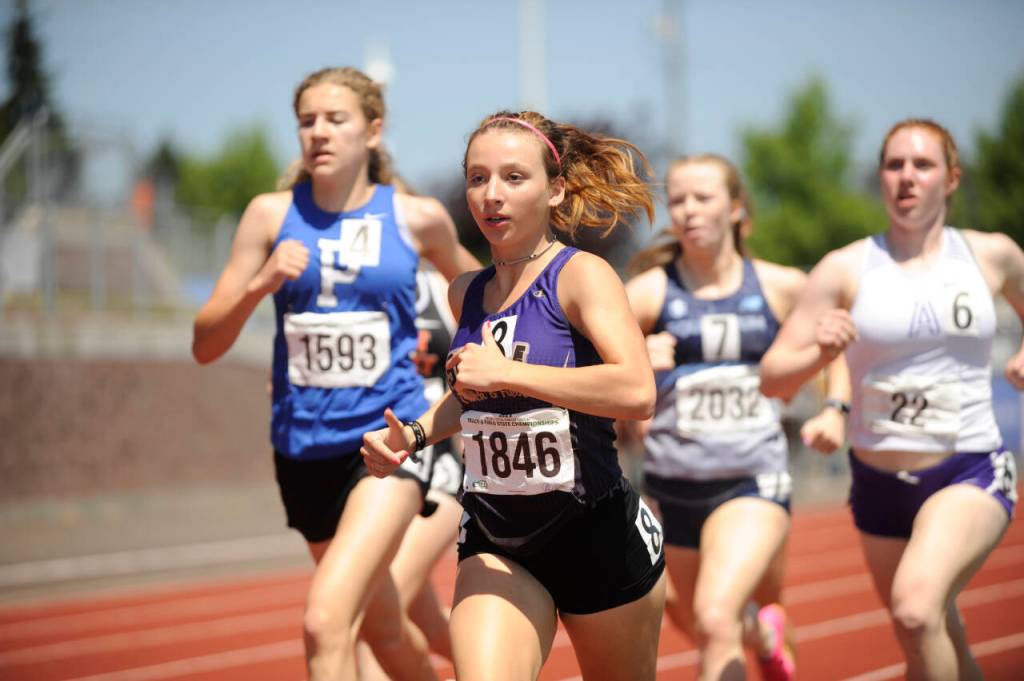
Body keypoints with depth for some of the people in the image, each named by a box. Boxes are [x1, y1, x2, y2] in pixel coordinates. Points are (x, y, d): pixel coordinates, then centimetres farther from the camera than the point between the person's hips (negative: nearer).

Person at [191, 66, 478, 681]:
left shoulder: (417, 218, -1)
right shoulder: (272, 214, 1)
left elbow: (470, 283, 21)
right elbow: (205, 345, -1)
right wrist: (259, 285, -17)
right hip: (303, 448, 3)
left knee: (326, 621, -23)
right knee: (384, 631, 19)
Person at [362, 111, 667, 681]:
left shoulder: (581, 275, -12)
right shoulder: (466, 295, 7)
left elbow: (637, 393, -29)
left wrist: (506, 372, -25)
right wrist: (413, 435, 9)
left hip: (597, 540, -4)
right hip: (495, 545, 4)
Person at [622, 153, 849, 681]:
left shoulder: (781, 289, 1)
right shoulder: (650, 292, -4)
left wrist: (836, 409, 5)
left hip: (753, 479, -2)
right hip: (673, 484, 2)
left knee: (716, 619, -24)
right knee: (700, 626, 19)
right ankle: (763, 637, 54)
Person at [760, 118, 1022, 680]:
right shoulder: (846, 270, -4)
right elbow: (771, 377, -5)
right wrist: (822, 353, -26)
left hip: (972, 472, -2)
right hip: (879, 482, 2)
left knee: (916, 605, -30)